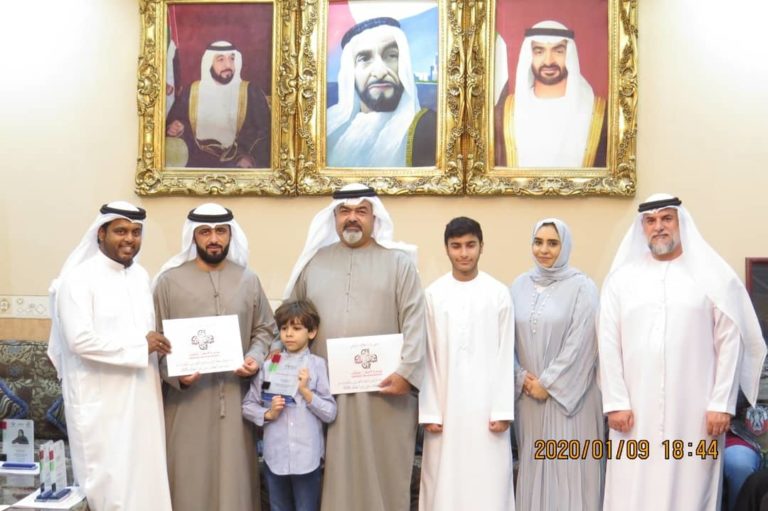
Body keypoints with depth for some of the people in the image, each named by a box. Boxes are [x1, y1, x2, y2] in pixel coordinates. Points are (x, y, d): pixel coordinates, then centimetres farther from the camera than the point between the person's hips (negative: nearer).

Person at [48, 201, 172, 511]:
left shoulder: (141, 276, 10)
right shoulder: (79, 278, -11)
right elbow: (79, 340, -20)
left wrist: (155, 346, 1)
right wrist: (139, 345, -16)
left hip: (141, 397, 6)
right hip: (100, 402, -6)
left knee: (144, 477, 12)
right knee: (107, 484, 2)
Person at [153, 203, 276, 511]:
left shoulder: (248, 280, 6)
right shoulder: (169, 280, -2)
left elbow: (264, 329, 12)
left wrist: (255, 358, -6)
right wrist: (176, 374, -16)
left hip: (236, 397, 2)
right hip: (187, 399, -2)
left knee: (235, 474, 10)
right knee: (190, 476, 5)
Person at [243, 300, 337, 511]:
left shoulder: (318, 365, -5)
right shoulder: (268, 366, 1)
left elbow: (330, 413, -5)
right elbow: (247, 405, 6)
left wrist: (306, 392, -16)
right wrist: (268, 413, -11)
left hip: (308, 458, -2)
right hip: (275, 457, 2)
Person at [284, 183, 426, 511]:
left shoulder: (398, 262, 4)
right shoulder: (314, 261, 11)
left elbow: (414, 322, -4)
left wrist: (406, 372, -14)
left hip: (383, 389, -2)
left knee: (381, 475, 6)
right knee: (332, 476, 9)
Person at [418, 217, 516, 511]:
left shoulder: (499, 293, -1)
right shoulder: (432, 294, 1)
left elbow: (505, 356, 0)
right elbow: (427, 357, 2)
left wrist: (502, 409, -5)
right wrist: (429, 411, -3)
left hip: (486, 406, -1)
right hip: (445, 406, 1)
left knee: (488, 483, 4)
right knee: (445, 484, 6)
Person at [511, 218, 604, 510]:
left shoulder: (582, 286, -6)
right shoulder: (519, 286, 6)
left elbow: (579, 344, -11)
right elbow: (508, 338, 7)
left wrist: (548, 383, -11)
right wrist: (521, 378, -4)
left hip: (569, 395, -4)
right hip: (529, 395, 4)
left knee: (569, 465, 1)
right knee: (534, 465, 11)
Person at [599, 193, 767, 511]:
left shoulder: (713, 275, 3)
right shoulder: (621, 278, 6)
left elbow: (730, 342, 0)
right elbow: (609, 344, 3)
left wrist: (721, 404, -5)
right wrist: (616, 402, -3)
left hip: (695, 409, -1)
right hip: (635, 410, 1)